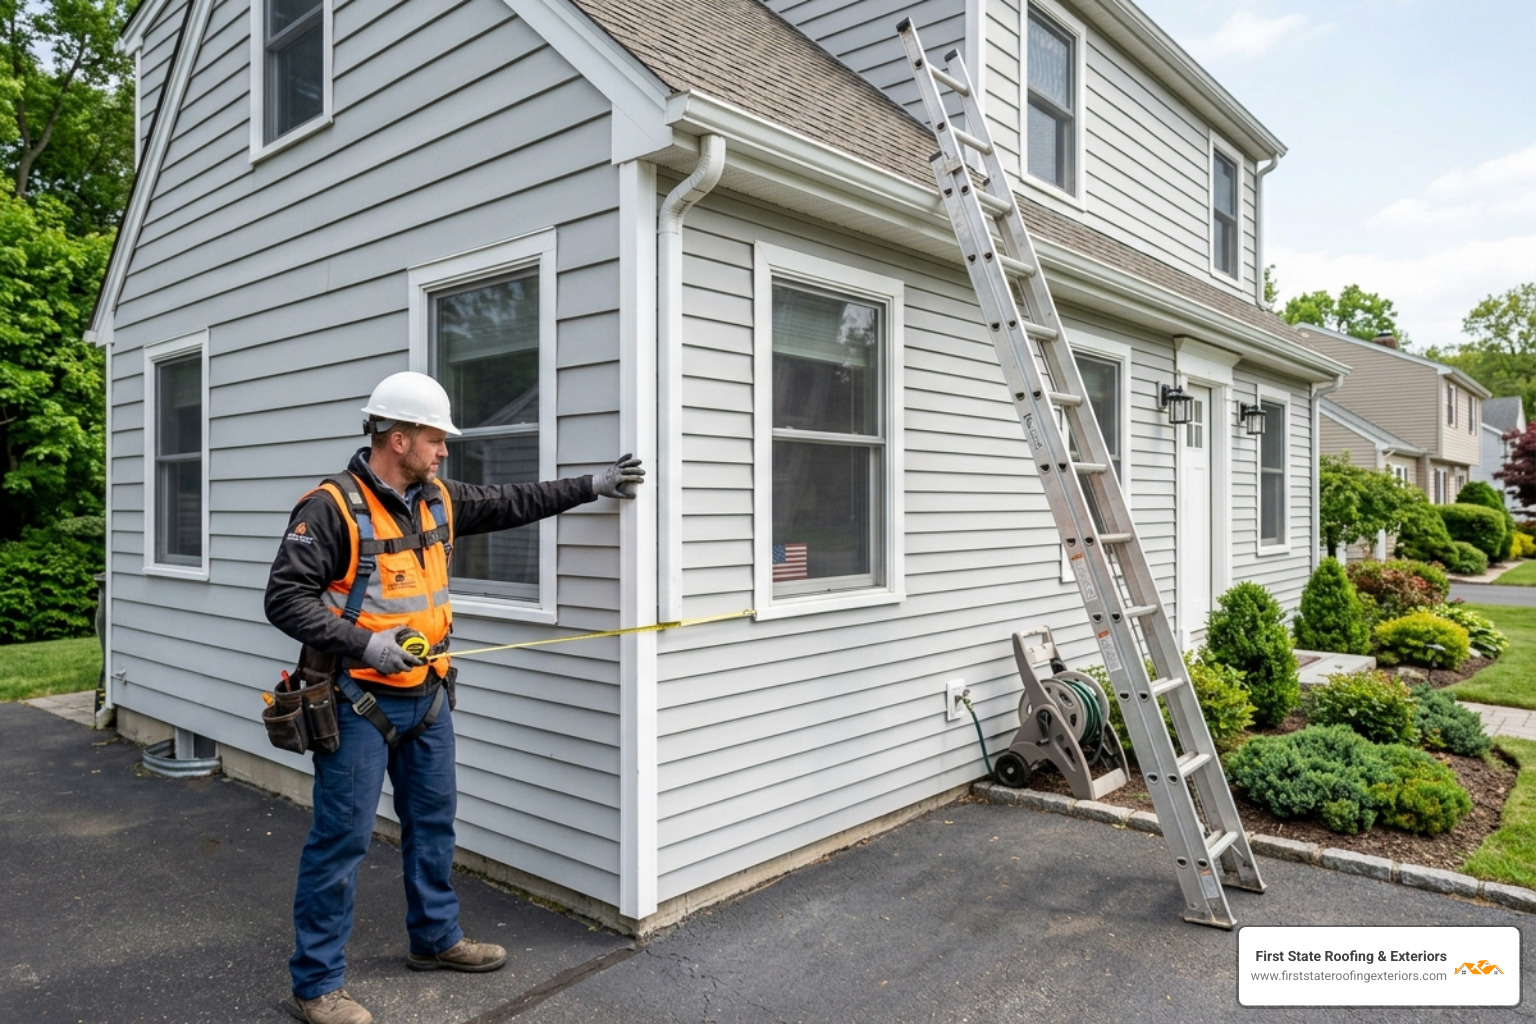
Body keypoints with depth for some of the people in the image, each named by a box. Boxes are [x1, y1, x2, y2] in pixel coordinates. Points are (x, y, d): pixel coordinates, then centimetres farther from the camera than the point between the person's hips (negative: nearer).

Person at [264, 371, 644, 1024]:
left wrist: (592, 487, 15)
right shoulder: (331, 508, -16)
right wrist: (363, 643, -27)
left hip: (427, 696, 8)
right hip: (360, 701, -8)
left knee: (433, 821, 19)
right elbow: (285, 597, -18)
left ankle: (435, 939, 37)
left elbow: (510, 504, 16)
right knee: (342, 838, 1)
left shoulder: (439, 501, 6)